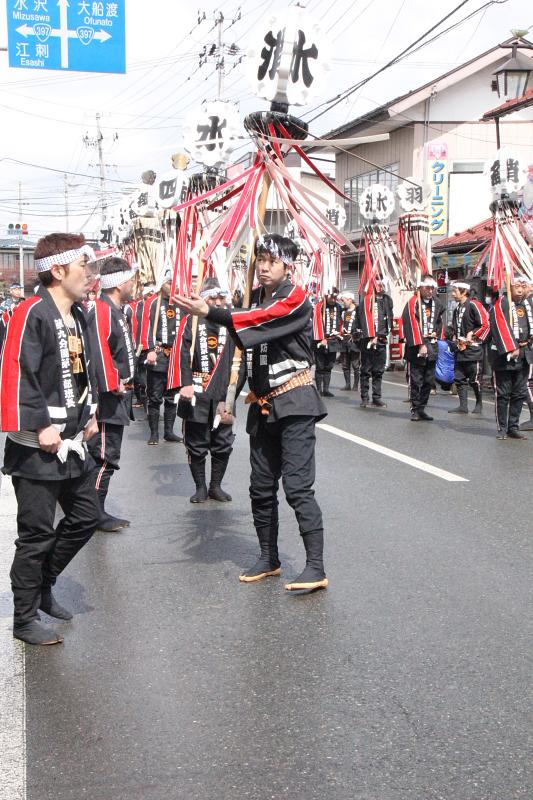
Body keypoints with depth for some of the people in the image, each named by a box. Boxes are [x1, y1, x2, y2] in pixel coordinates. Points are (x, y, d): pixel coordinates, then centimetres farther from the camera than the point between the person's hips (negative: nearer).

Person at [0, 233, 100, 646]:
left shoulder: (78, 315, 12)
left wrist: (91, 413, 15)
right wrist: (40, 426, -22)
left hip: (74, 442, 9)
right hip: (38, 449, -9)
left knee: (85, 517, 17)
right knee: (37, 534, 0)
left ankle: (43, 585, 36)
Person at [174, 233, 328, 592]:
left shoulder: (296, 298, -10)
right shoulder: (254, 299, 13)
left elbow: (261, 321, -27)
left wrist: (209, 312, -34)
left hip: (294, 401, -7)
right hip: (262, 404, 8)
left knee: (297, 485, -13)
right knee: (261, 487, 10)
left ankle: (316, 567, -11)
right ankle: (269, 558, 22)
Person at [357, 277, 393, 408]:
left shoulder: (386, 299, 12)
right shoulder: (366, 300, -4)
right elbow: (364, 319, -9)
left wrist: (385, 333, 9)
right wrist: (372, 337, -13)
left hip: (382, 339, 5)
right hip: (368, 339, -5)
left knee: (379, 371, 7)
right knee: (366, 370, 0)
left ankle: (377, 398, 10)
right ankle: (364, 398, 4)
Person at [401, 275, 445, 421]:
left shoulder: (437, 303, 12)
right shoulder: (413, 303, -9)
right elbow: (412, 325, -16)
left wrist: (436, 333, 9)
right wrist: (420, 345, -20)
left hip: (432, 346, 6)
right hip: (416, 348, -6)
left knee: (429, 381, 9)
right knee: (416, 381, -4)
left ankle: (422, 408, 18)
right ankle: (415, 410, 4)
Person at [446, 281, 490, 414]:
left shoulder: (474, 305, -9)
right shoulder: (457, 309, 16)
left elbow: (485, 325, -12)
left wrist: (471, 335, -13)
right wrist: (454, 339, 10)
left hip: (473, 350, -8)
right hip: (460, 349, 8)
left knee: (475, 379, -1)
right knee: (459, 378, 5)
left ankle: (479, 404, 14)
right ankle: (463, 406, 8)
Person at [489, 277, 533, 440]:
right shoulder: (501, 304, -8)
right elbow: (501, 327, -17)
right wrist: (511, 349, -21)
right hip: (504, 355, -6)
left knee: (520, 394, 9)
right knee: (503, 394, -2)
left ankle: (513, 428, 17)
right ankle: (502, 429, 5)